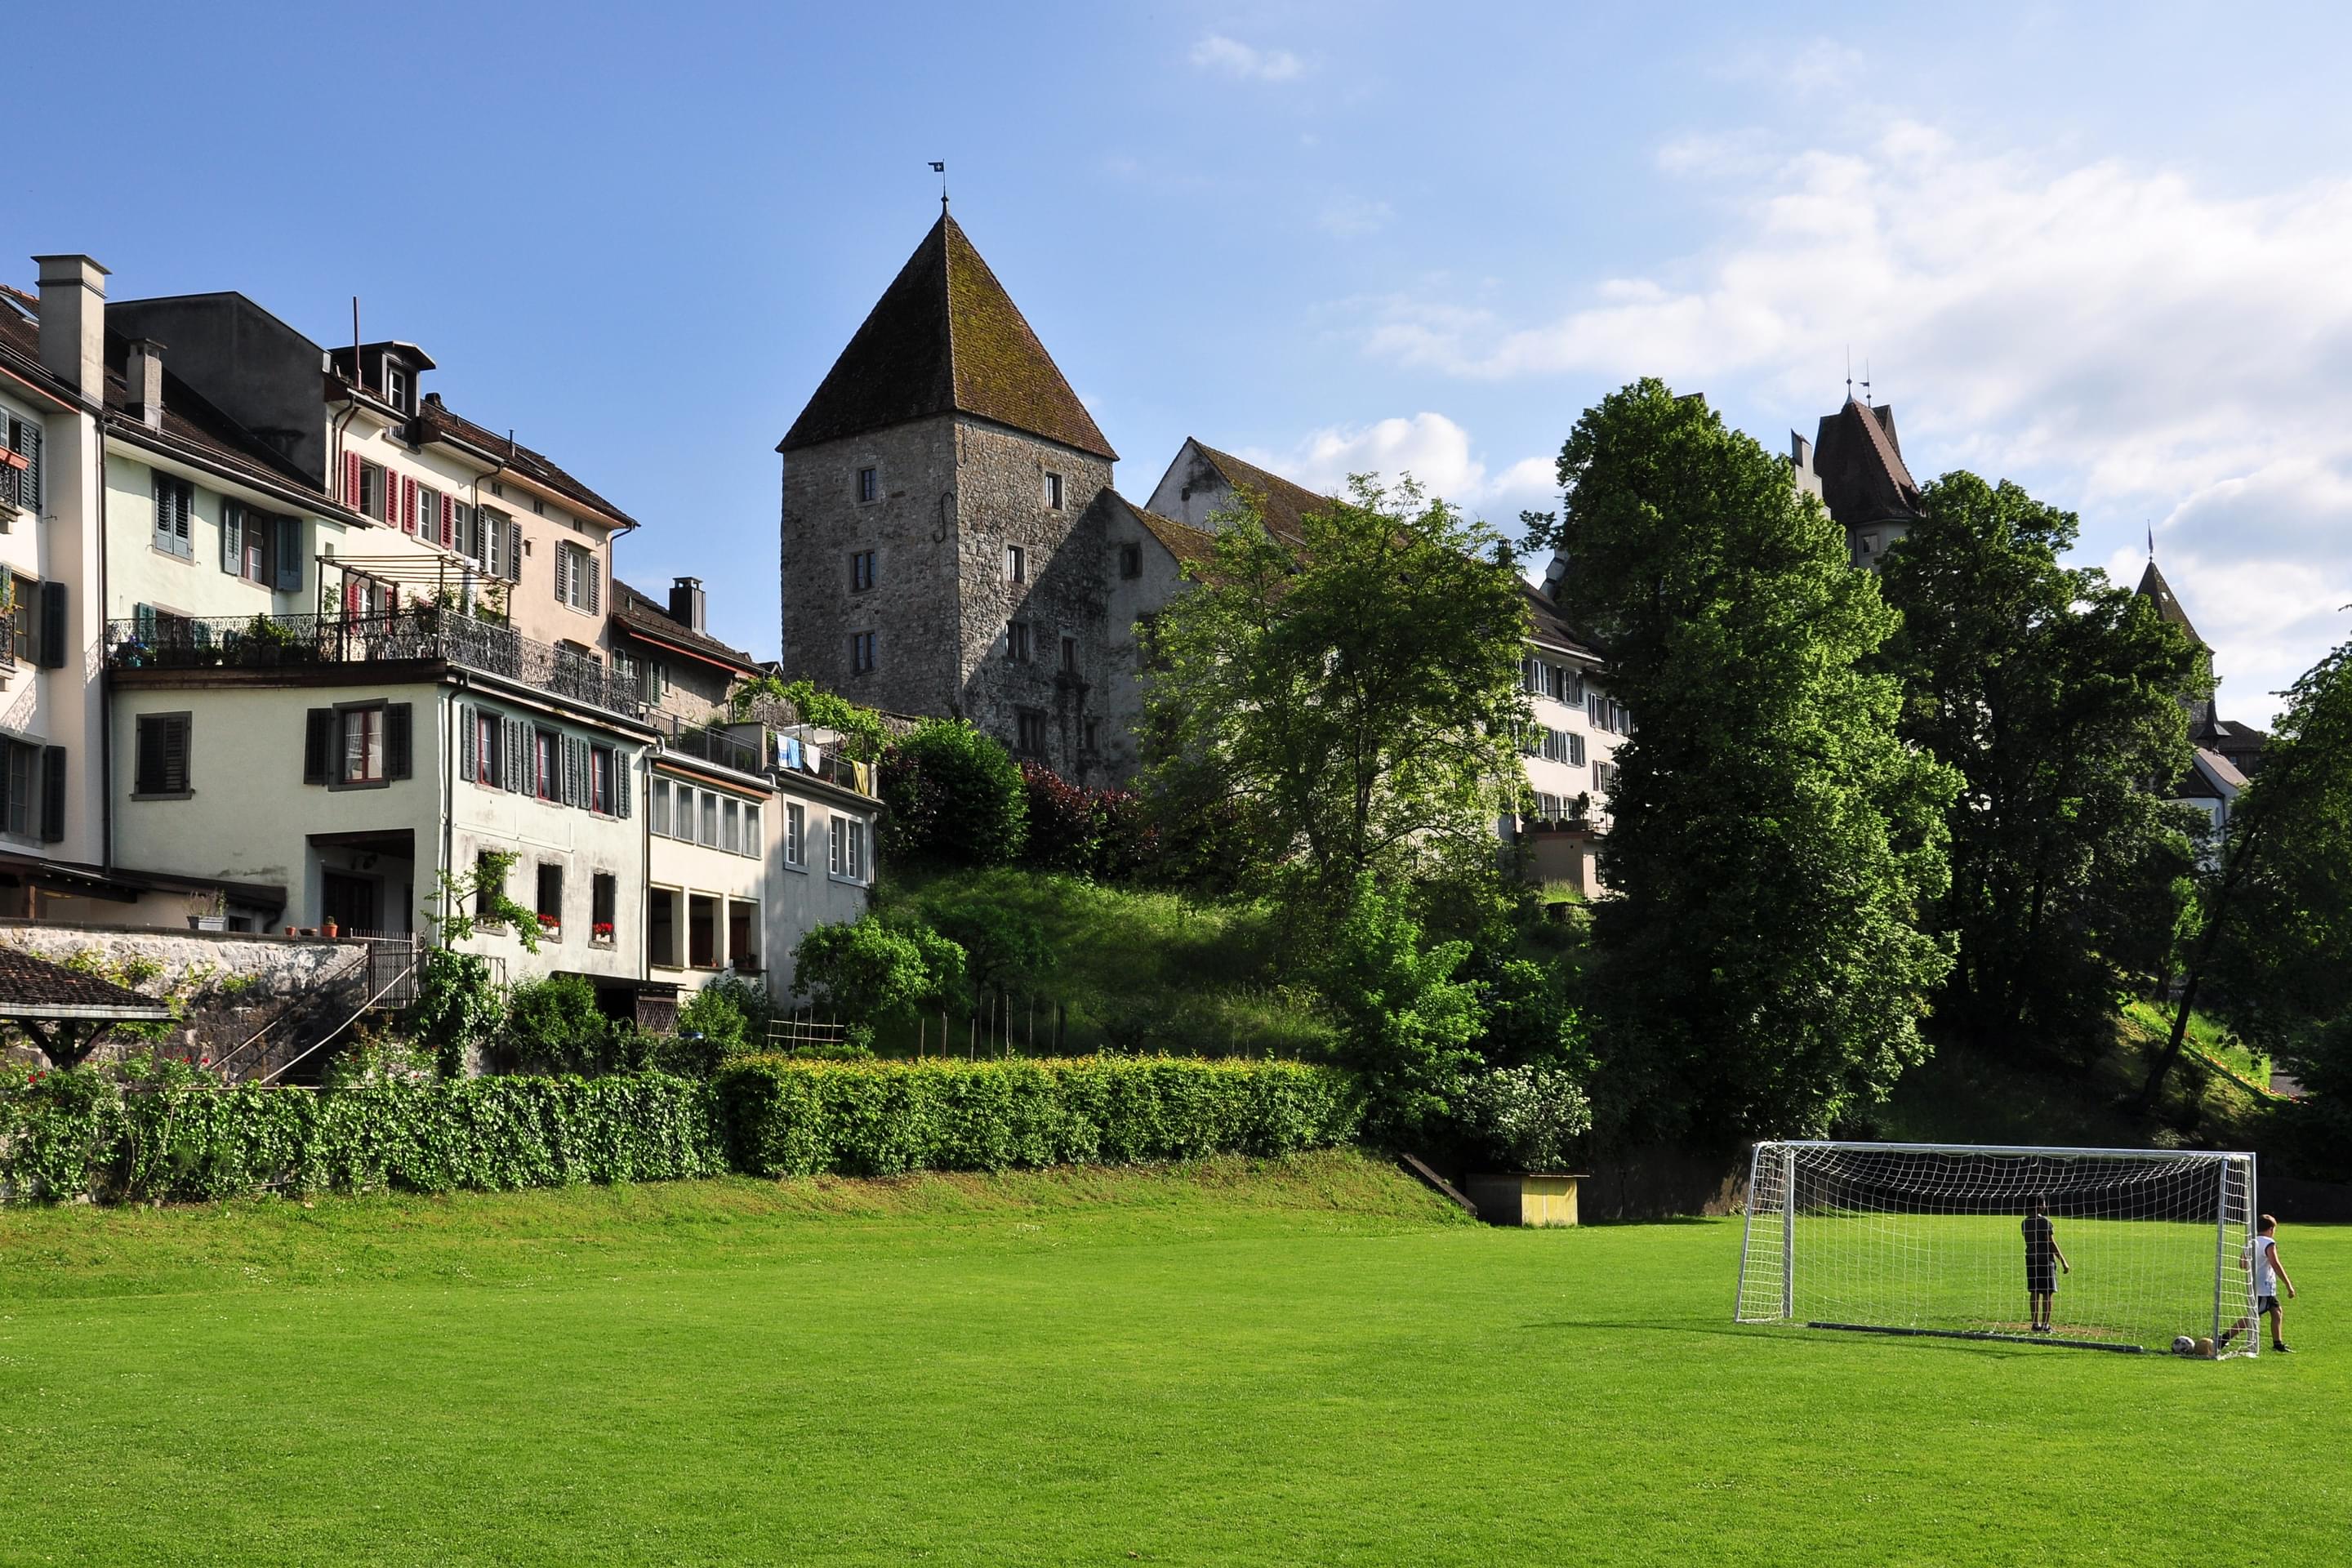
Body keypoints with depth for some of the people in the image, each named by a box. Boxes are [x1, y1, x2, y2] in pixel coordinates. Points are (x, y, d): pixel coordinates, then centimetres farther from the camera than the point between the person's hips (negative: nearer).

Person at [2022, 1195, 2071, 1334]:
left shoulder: (2025, 1223, 7)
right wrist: (2063, 1261, -11)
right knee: (2048, 1293, 0)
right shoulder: (2045, 1222, -12)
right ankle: (2045, 1325, -2)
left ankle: (2035, 1323, 11)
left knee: (2034, 1292, 10)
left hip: (2031, 1259, 6)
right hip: (2045, 1260, -6)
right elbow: (2051, 1243, -14)